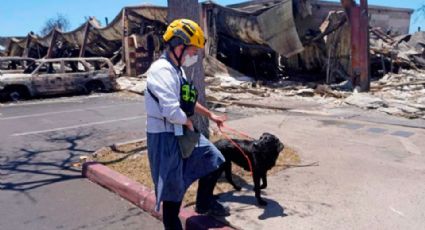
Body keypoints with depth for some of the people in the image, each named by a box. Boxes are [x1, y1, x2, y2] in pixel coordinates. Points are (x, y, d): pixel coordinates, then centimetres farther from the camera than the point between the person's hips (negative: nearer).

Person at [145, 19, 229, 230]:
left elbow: (188, 101, 24)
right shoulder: (162, 70, -23)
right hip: (165, 136, -10)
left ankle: (204, 203, 35)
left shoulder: (177, 69, 10)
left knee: (214, 160, 16)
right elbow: (172, 112, -31)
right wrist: (188, 122, -11)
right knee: (172, 186, 5)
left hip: (182, 132, 10)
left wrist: (210, 115, 25)